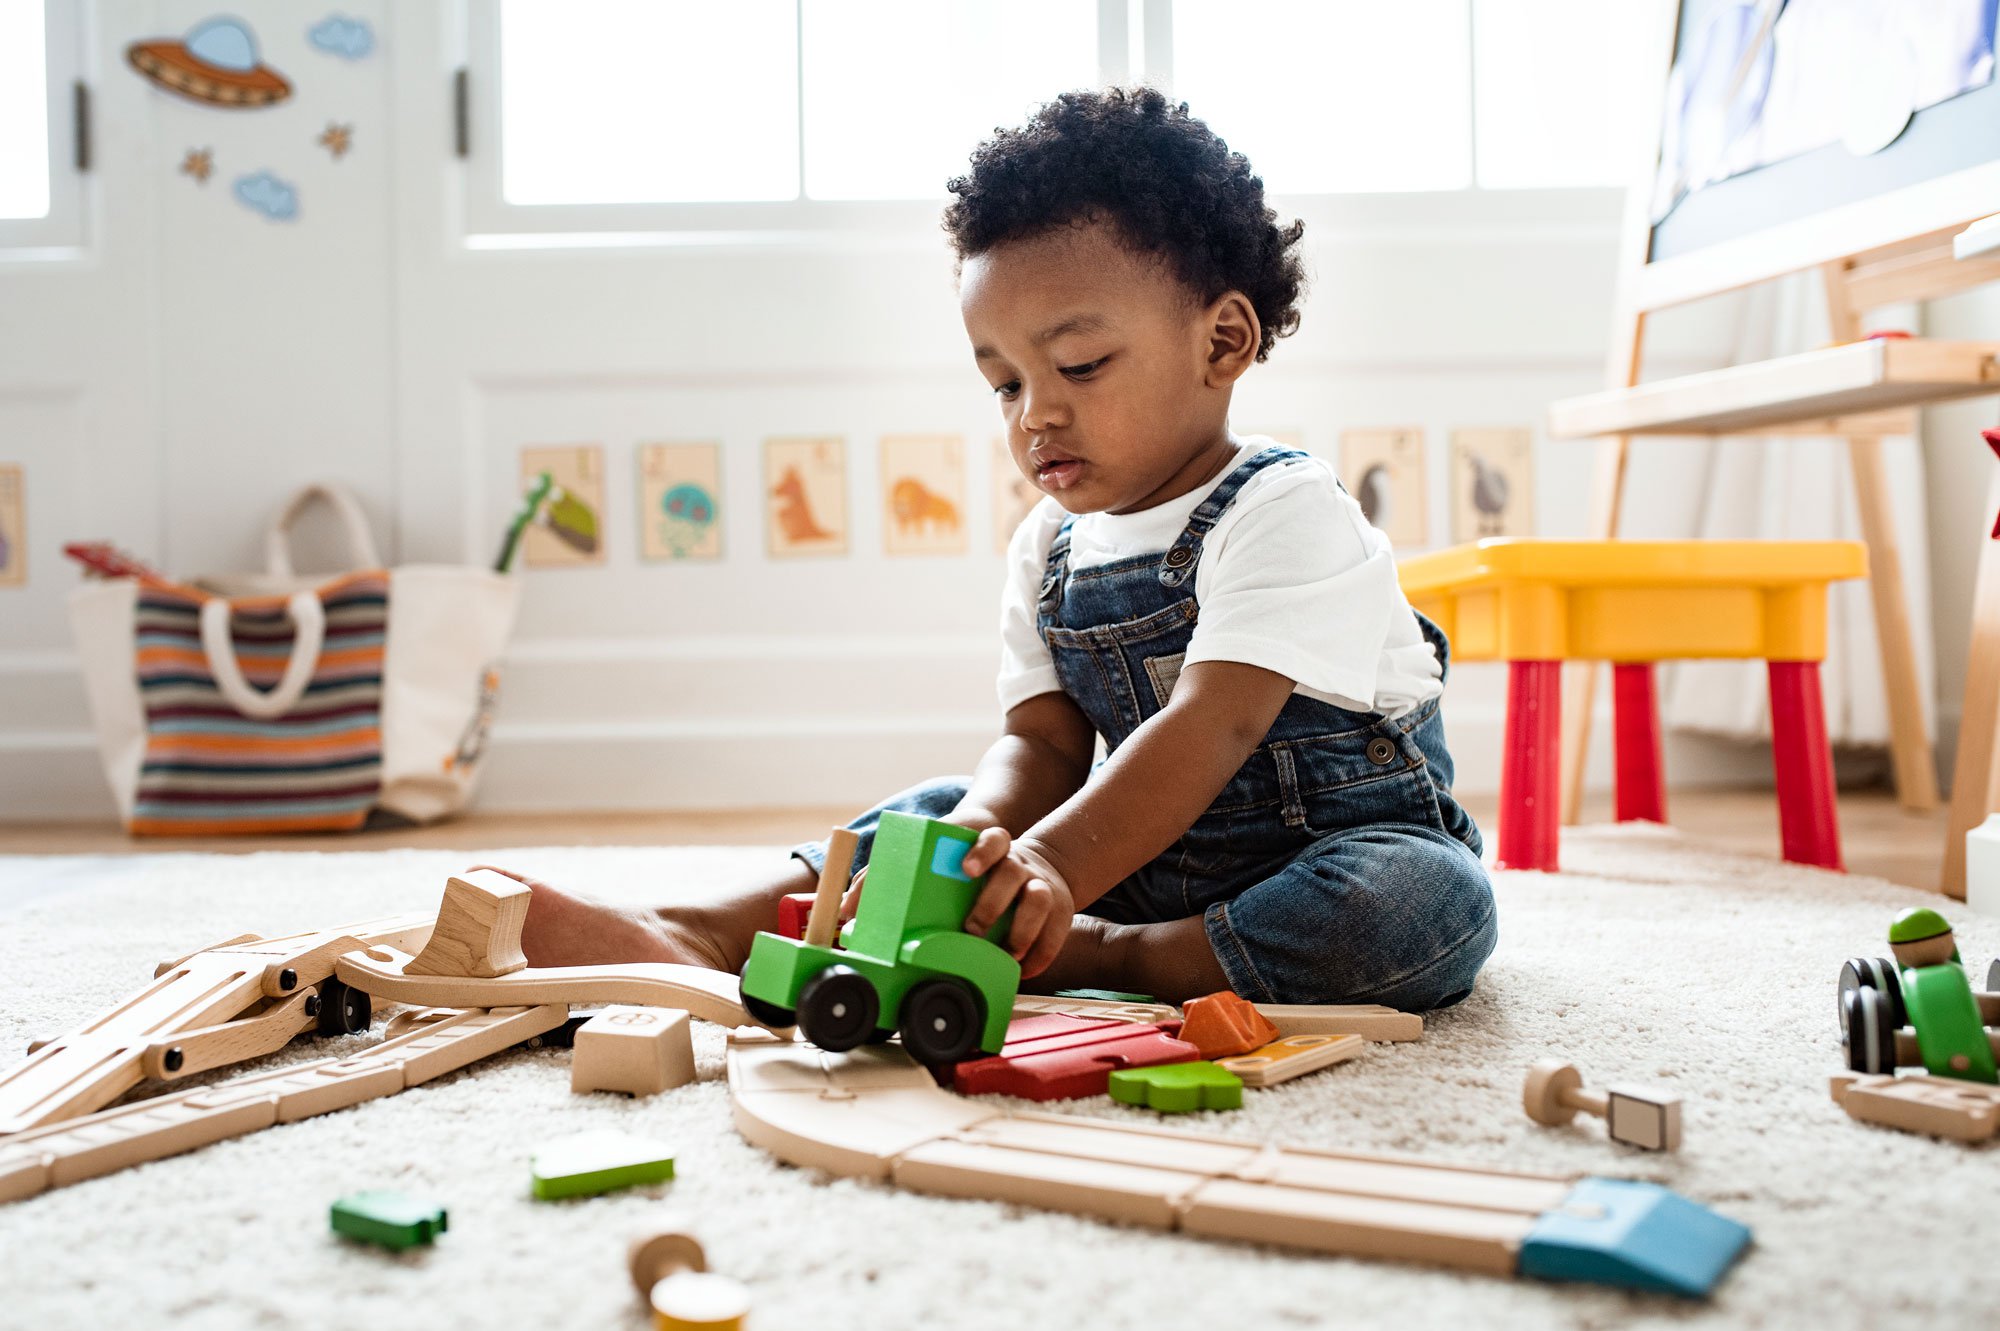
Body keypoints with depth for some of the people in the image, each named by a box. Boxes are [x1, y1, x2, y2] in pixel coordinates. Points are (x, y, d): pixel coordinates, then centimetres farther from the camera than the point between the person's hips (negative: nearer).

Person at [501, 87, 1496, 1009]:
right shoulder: (1049, 548, 4)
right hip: (1153, 852, 5)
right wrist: (985, 839, -28)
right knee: (942, 812, -6)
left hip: (1352, 843, -5)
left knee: (1434, 901, -36)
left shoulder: (1285, 512, -18)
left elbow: (1214, 727, -30)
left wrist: (1052, 869, -43)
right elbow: (1042, 742, -4)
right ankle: (708, 937, -22)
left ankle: (1095, 958, -31)